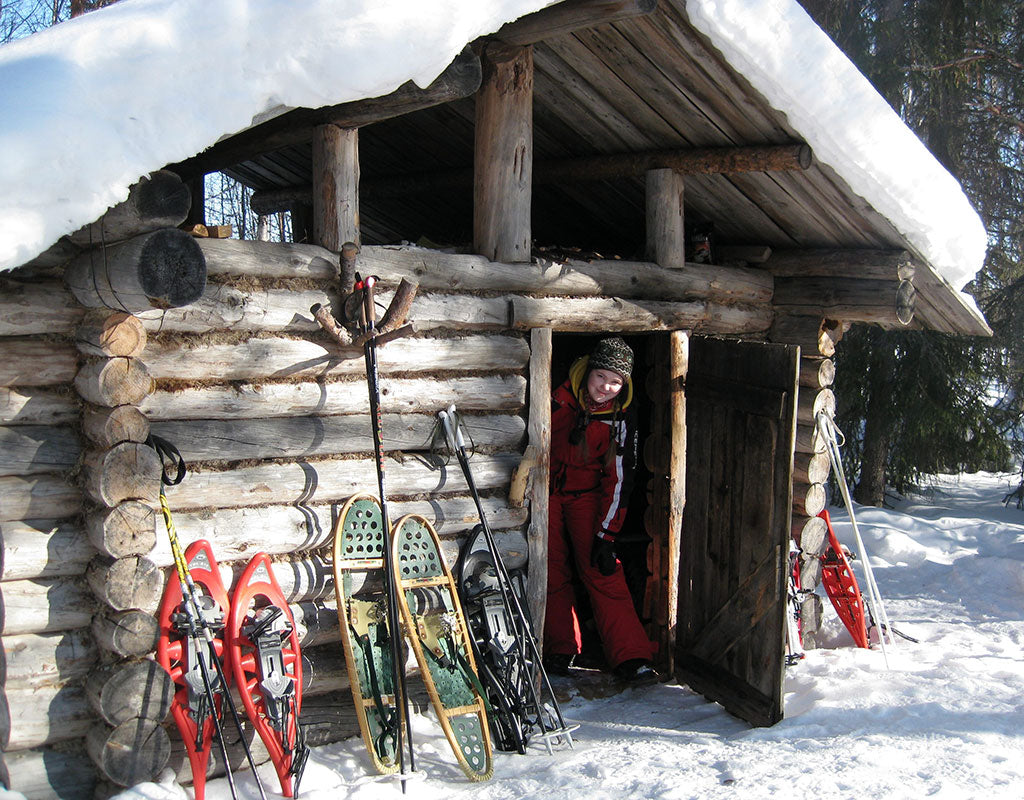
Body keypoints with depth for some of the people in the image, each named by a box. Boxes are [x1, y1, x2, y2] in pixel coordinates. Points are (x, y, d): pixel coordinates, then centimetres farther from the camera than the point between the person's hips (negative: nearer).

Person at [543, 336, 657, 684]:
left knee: (603, 570, -10)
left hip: (587, 494, 0)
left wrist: (606, 535, -11)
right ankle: (560, 650, 15)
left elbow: (619, 478, -9)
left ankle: (631, 657, -7)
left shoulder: (621, 415, -11)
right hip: (546, 489, 0)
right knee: (552, 571, -1)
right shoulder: (559, 394, -15)